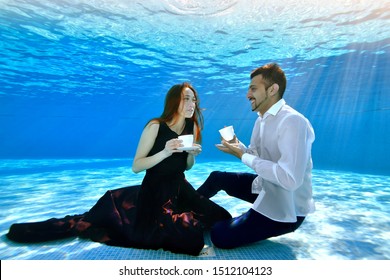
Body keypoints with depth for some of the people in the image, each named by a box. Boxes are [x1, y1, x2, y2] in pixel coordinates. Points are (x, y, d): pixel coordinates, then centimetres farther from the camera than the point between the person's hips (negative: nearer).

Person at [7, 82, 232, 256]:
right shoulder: (155, 126, -17)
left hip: (180, 189, 6)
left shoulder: (192, 126, 1)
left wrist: (192, 155, -13)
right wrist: (164, 152, -31)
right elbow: (136, 166, -18)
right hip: (153, 191, -5)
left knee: (220, 219, -3)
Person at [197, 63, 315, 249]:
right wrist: (238, 146, -7)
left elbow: (290, 179, -34)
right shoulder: (261, 119, 4)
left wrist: (243, 156, -26)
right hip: (263, 187, 9)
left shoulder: (292, 121, -26)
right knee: (217, 178, 14)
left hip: (285, 207, -8)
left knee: (220, 235, -16)